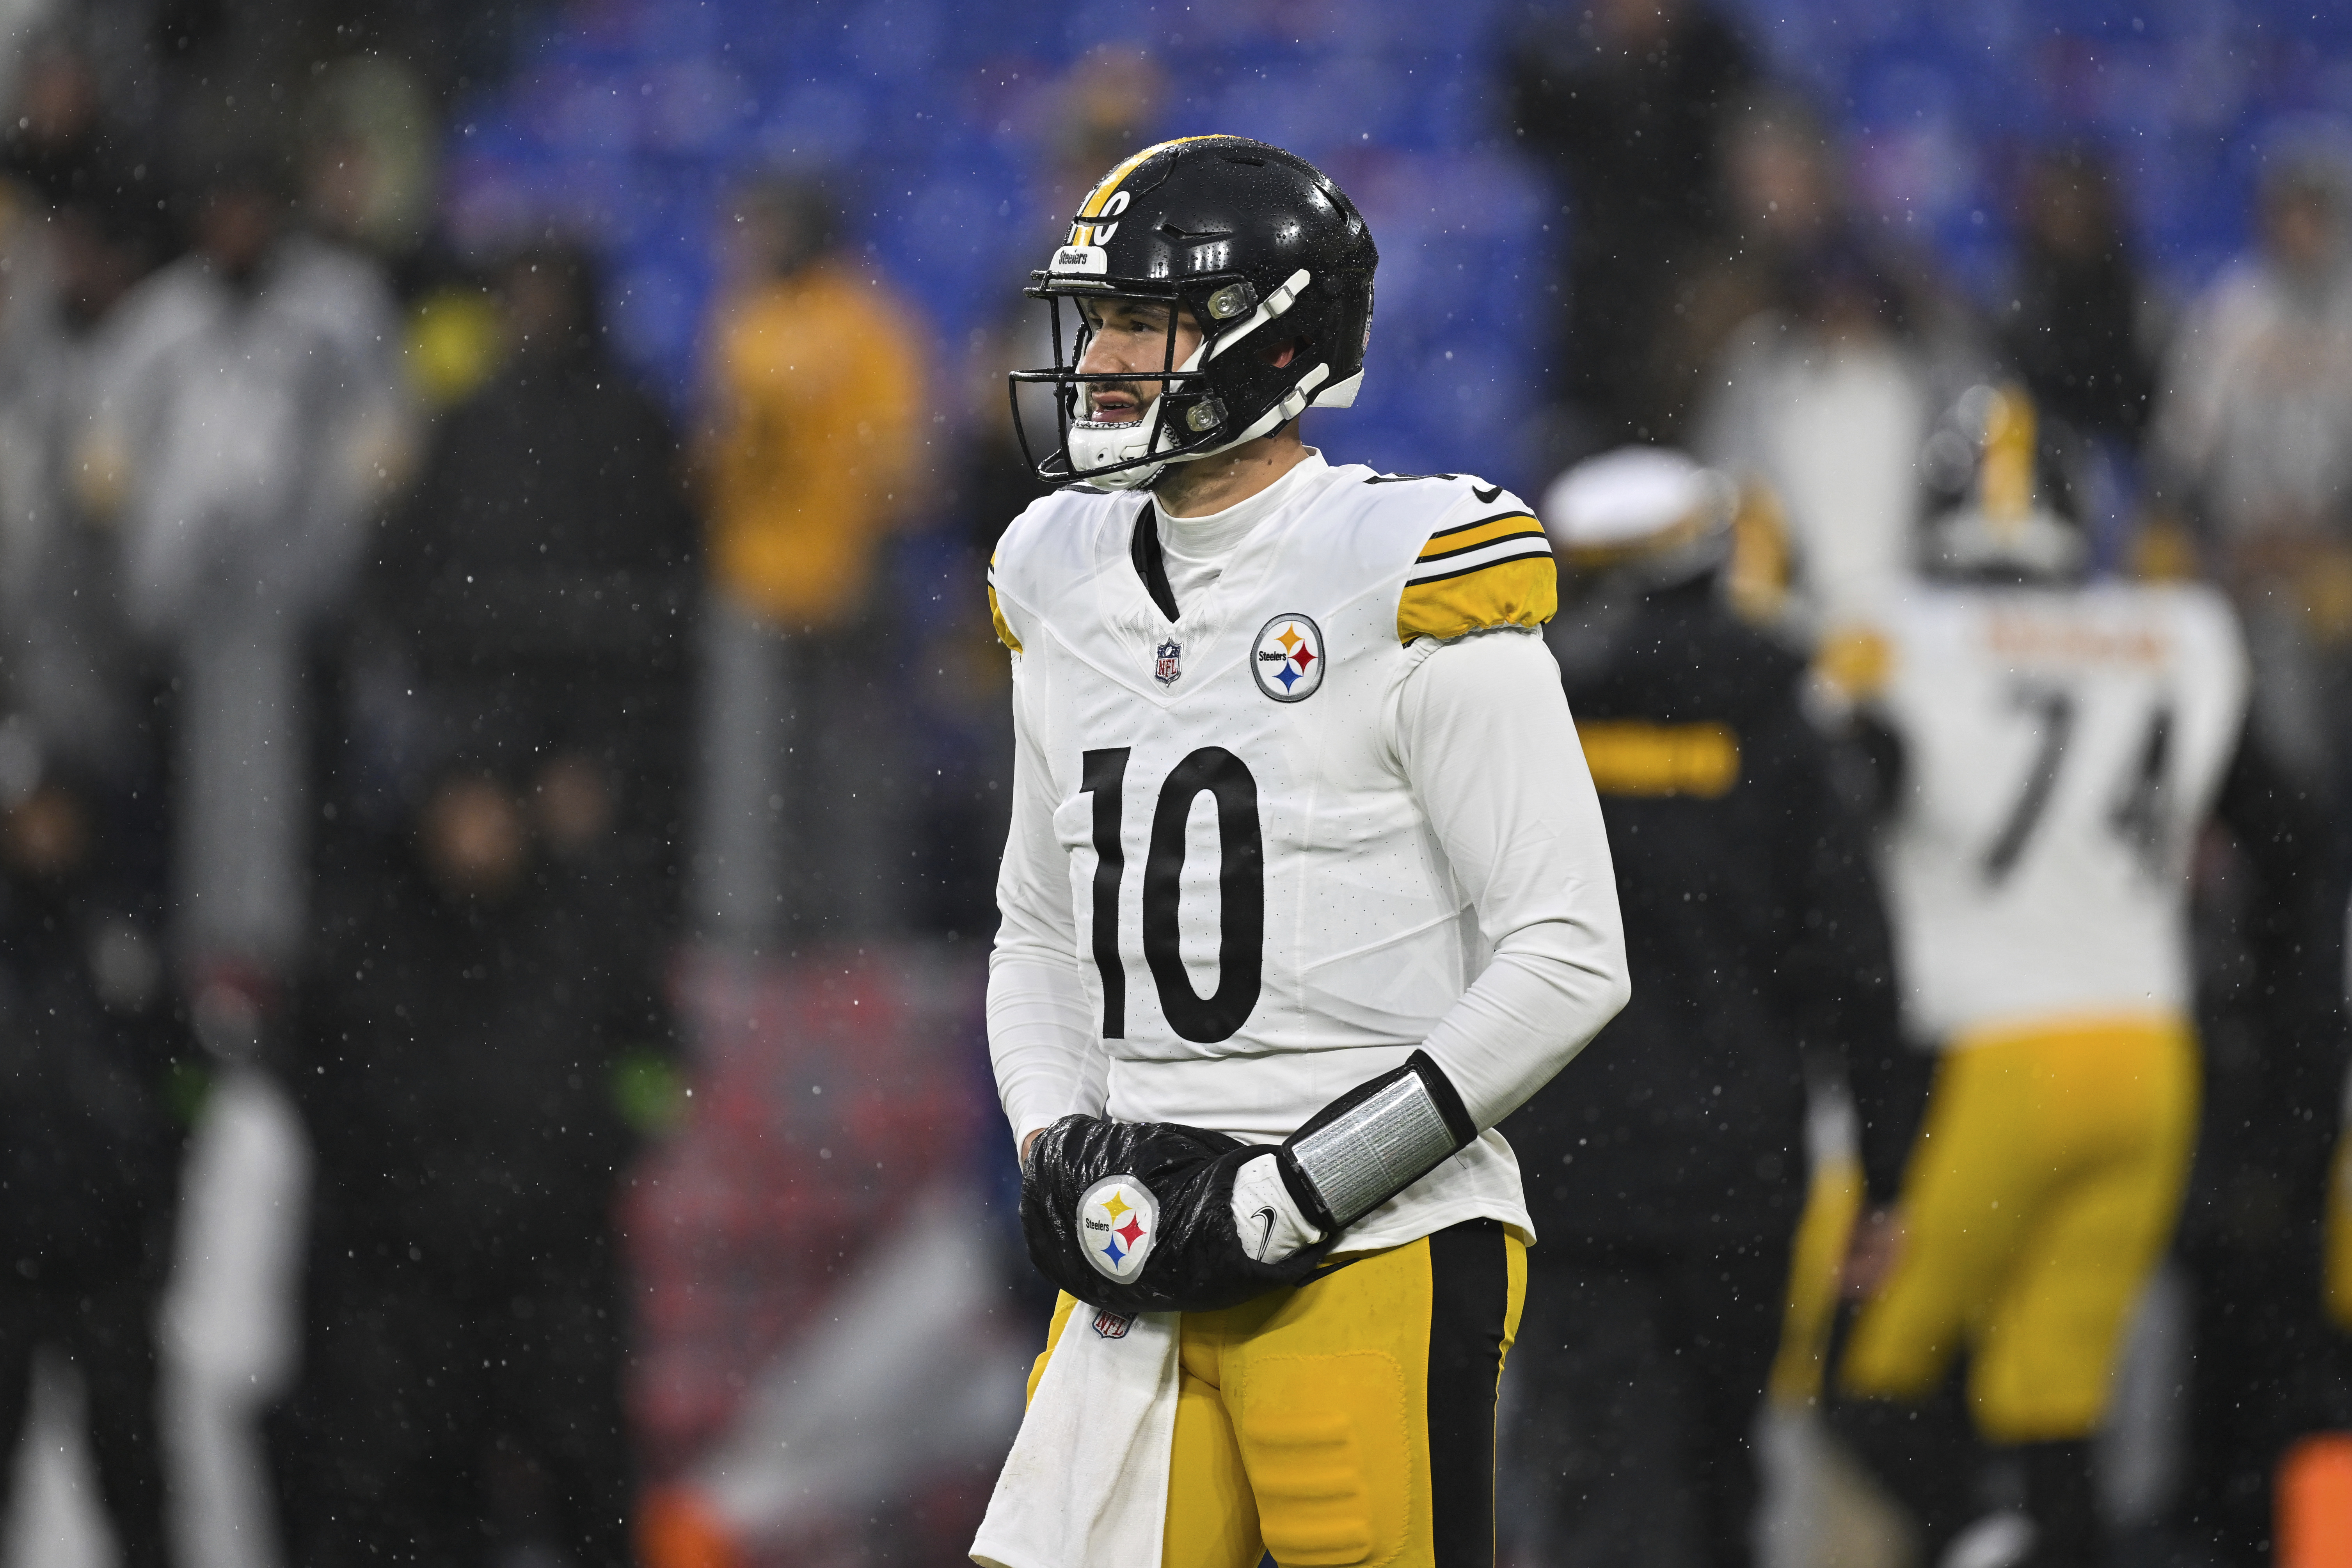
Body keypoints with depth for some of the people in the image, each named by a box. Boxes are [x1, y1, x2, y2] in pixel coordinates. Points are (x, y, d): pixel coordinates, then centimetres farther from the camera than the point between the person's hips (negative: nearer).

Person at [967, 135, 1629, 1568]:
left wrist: (1295, 1192, -14)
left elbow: (1569, 962, -12)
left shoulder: (1412, 586, -9)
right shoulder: (1067, 583, 13)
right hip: (1146, 1256, 6)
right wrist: (1063, 1145, 3)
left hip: (1380, 1253, -6)